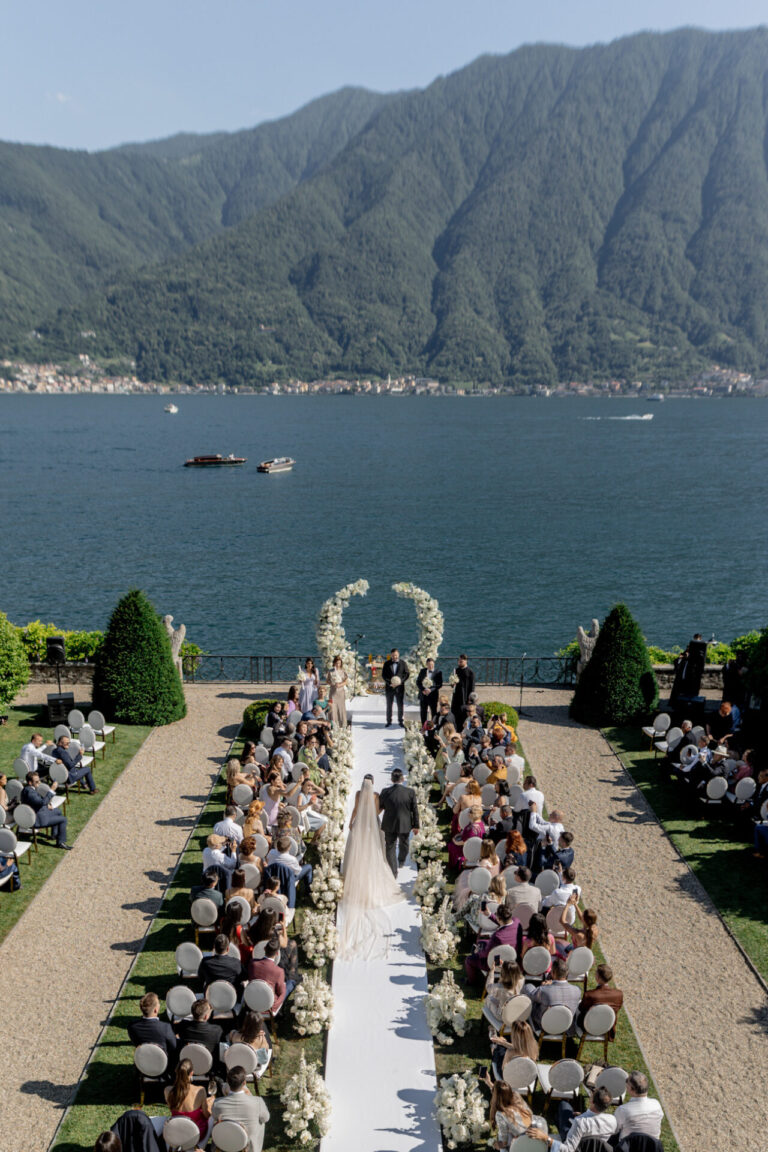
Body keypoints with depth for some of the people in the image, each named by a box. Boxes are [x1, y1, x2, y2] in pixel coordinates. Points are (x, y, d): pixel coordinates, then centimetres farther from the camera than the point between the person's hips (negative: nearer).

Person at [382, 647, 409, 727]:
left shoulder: (403, 663, 1)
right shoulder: (387, 663, 2)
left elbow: (407, 673, 1)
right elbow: (383, 675, 0)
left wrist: (401, 681, -13)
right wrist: (390, 683, -13)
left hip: (399, 687, -1)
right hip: (389, 687, 1)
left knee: (400, 705, 2)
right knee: (389, 705, 7)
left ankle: (401, 721, 12)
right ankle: (389, 722, 15)